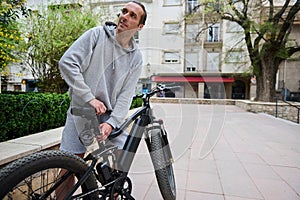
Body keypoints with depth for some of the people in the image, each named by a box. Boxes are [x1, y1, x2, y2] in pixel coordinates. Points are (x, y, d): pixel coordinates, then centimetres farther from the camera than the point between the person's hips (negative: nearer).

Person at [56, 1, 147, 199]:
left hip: (109, 114, 3)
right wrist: (90, 98, -16)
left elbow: (126, 95, -3)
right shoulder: (97, 34, -3)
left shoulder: (136, 57, 3)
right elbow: (67, 63, -11)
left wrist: (111, 123, -16)